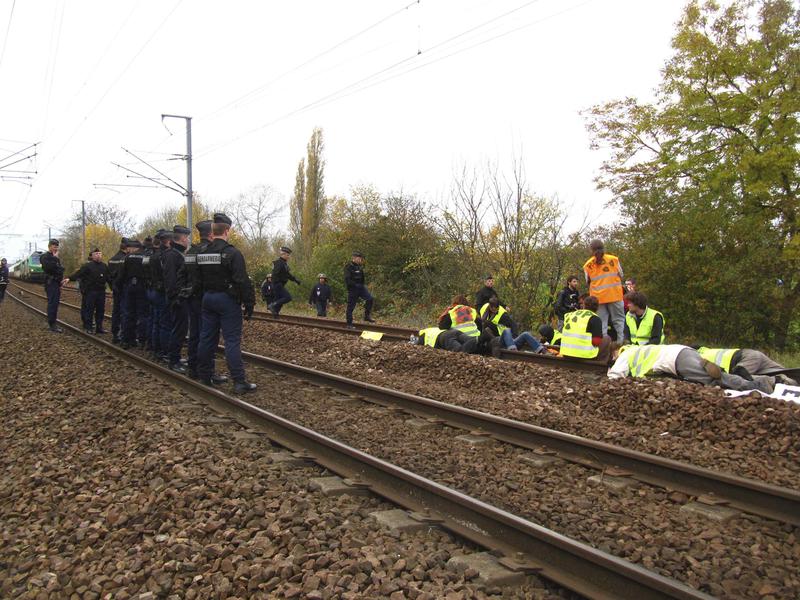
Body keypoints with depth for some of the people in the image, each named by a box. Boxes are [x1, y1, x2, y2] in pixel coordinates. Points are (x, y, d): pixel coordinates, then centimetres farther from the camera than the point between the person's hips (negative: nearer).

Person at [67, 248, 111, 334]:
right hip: (90, 291, -4)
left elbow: (109, 278, 17)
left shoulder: (104, 266, 11)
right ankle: (88, 327, 7)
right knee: (89, 309, -1)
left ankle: (99, 327, 16)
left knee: (100, 310, 8)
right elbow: (78, 273, -12)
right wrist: (69, 278, -25)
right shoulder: (88, 266, -4)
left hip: (101, 291, 5)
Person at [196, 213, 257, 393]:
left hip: (207, 299, 6)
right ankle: (239, 382, -6)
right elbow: (243, 282, -18)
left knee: (207, 338, 13)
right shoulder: (232, 253, -14)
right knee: (232, 341, -6)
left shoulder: (202, 254, 7)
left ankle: (204, 376, 21)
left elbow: (199, 280, 14)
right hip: (227, 300, -6)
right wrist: (249, 304, -14)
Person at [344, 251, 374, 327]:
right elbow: (347, 280, -18)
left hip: (361, 287, 6)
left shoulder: (359, 267, 13)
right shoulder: (349, 267, -10)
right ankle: (349, 324, 9)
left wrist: (363, 284, 12)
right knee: (351, 306, 0)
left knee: (370, 298, -15)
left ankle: (367, 316, -5)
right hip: (353, 289, -6)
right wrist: (355, 285, -20)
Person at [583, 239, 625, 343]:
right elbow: (621, 276, 8)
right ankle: (621, 341, -3)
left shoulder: (587, 265, 1)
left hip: (597, 297, 1)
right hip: (615, 295, -1)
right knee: (619, 319, 6)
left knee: (601, 323, 5)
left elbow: (588, 282, 9)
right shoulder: (614, 259, 1)